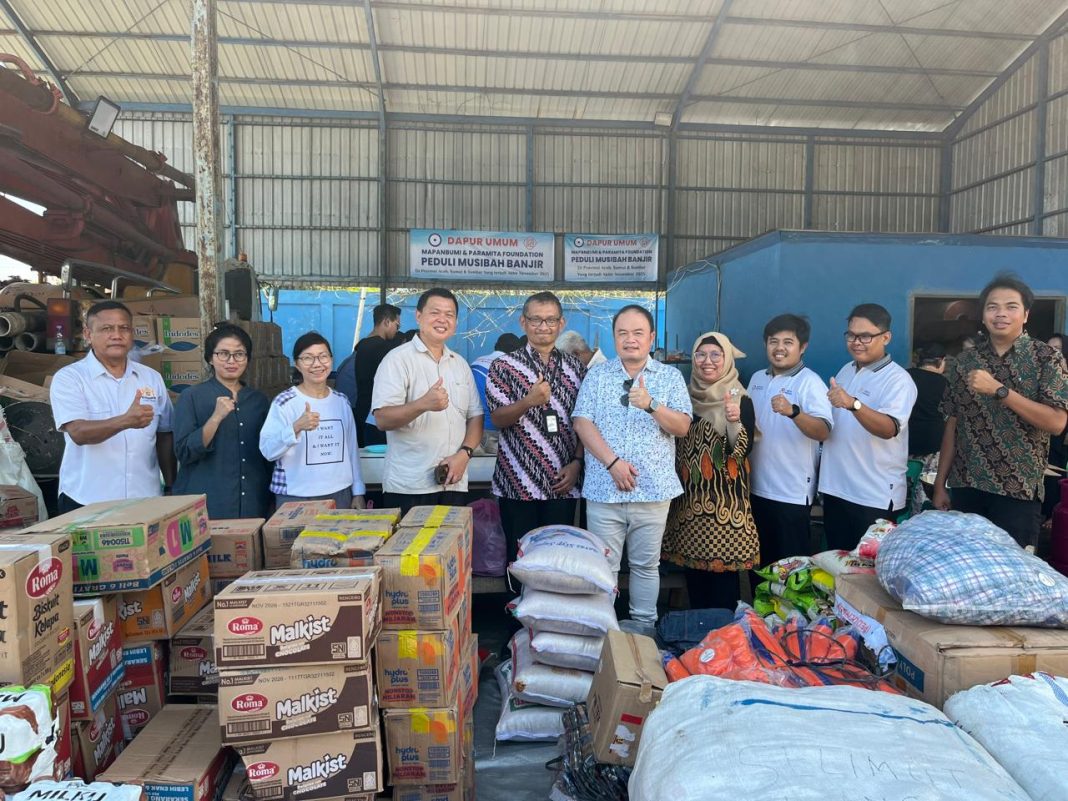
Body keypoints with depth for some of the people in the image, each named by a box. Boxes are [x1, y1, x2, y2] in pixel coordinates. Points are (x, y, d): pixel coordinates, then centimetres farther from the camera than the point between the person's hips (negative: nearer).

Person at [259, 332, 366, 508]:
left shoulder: (342, 401, 7)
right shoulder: (284, 402, -6)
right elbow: (268, 451, -14)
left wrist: (358, 492, 12)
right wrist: (296, 427, -29)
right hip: (296, 498, -3)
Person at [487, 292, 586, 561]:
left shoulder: (576, 368, 8)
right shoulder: (504, 366, 1)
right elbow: (498, 419, -5)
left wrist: (577, 462, -2)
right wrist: (528, 401, -24)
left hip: (563, 484, 2)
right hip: (518, 483, -2)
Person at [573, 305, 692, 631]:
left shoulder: (670, 377, 5)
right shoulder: (597, 375, 5)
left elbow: (682, 427, -3)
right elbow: (582, 423, -4)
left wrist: (651, 405, -20)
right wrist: (613, 462, -14)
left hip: (653, 490, 1)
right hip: (604, 489, 0)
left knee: (646, 565, 12)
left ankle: (644, 629, 27)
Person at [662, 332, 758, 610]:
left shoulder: (739, 399, -6)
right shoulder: (688, 396, 9)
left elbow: (743, 450, -16)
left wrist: (734, 421, -30)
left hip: (725, 500, -5)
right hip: (689, 497, 5)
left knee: (723, 566, -1)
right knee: (693, 565, 11)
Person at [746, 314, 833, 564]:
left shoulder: (810, 382, -12)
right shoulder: (757, 379, 9)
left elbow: (823, 432, -26)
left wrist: (792, 411, -41)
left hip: (792, 493, -6)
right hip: (755, 487, 7)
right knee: (758, 560, 18)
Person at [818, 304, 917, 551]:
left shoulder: (898, 379, -12)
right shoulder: (845, 371, 10)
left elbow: (889, 429, -30)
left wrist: (853, 404, -45)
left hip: (875, 497, -6)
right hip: (835, 488, 7)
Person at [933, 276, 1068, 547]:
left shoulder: (1046, 358, -3)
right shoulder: (966, 360, 6)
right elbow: (953, 425, 8)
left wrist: (998, 389, -21)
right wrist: (940, 483, 6)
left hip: (1018, 491, -3)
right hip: (965, 486, 3)